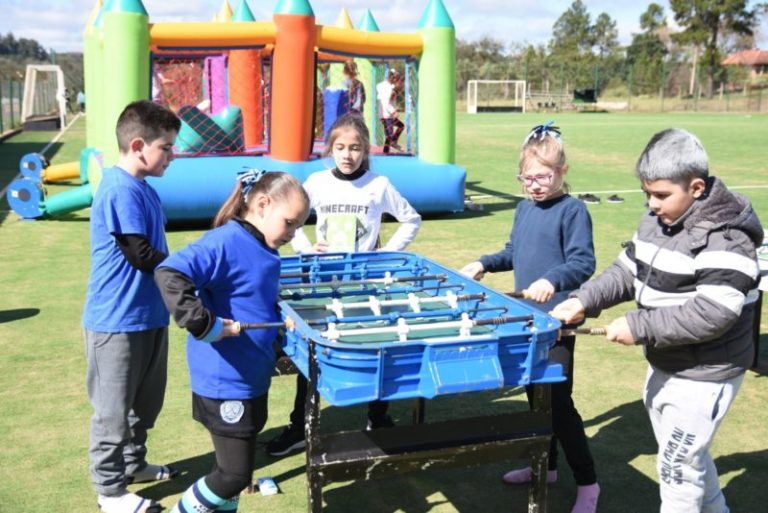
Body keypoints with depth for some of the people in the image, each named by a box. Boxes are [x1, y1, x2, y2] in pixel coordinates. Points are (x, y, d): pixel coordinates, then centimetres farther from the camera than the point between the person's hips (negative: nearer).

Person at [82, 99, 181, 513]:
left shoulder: (140, 187, 9)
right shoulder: (121, 191, -21)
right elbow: (142, 256, -23)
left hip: (147, 315, 10)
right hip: (118, 321, -9)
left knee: (145, 402, 22)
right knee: (114, 409, 6)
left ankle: (133, 462, 40)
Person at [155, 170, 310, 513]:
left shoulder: (264, 251, 9)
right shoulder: (225, 242, -20)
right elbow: (169, 275, -32)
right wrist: (204, 324, -32)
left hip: (251, 377, 9)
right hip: (225, 381, -9)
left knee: (235, 471, 20)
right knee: (234, 474, 0)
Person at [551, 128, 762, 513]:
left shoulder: (726, 236, -24)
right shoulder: (656, 218, 2)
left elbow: (712, 314, -31)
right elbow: (627, 271, 8)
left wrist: (638, 327, -27)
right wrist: (583, 301, -8)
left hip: (704, 377, -8)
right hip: (663, 366, 8)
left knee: (676, 467, 3)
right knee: (690, 456, 25)